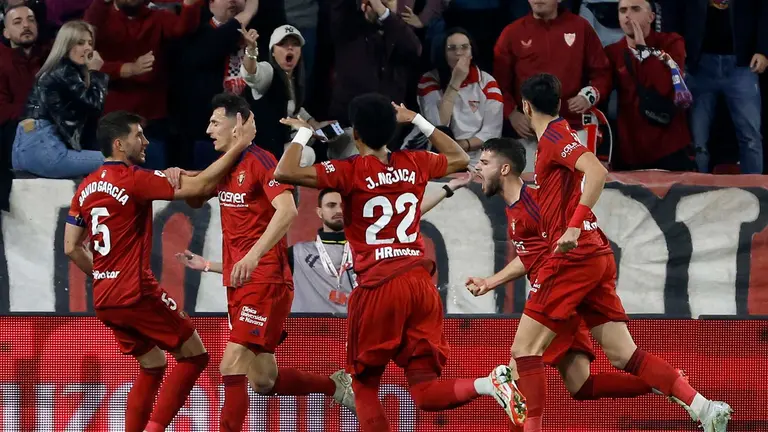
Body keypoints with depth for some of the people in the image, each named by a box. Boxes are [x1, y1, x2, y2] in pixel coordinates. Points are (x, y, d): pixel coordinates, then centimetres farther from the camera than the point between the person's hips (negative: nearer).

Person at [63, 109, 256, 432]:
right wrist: (238, 146, -12)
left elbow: (71, 247, 14)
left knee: (152, 366, 20)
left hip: (104, 301, 8)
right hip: (137, 294, -8)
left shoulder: (86, 188, 10)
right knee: (194, 355, 2)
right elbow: (199, 186, -17)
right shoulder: (134, 179, -13)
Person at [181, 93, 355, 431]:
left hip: (265, 279, -9)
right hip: (238, 282, 9)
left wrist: (254, 254, -37)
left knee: (232, 366, -18)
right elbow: (195, 200, 26)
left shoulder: (259, 161, -13)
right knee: (264, 381, 12)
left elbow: (287, 210, -26)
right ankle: (336, 385, 31)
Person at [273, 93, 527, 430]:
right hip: (420, 282, 4)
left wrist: (303, 132, 4)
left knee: (364, 387, 12)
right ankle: (490, 383, -26)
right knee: (425, 392, 1)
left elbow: (284, 173, -12)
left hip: (378, 288, -4)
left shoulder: (350, 171, -5)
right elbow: (460, 159, 31)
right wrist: (416, 120, 33)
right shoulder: (414, 164, 10)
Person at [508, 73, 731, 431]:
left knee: (524, 349, -6)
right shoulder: (557, 138, 23)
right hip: (597, 256, 9)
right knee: (624, 355, 1)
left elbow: (597, 171, -23)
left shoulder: (554, 136, -6)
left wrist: (574, 226, -29)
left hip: (574, 255, -9)